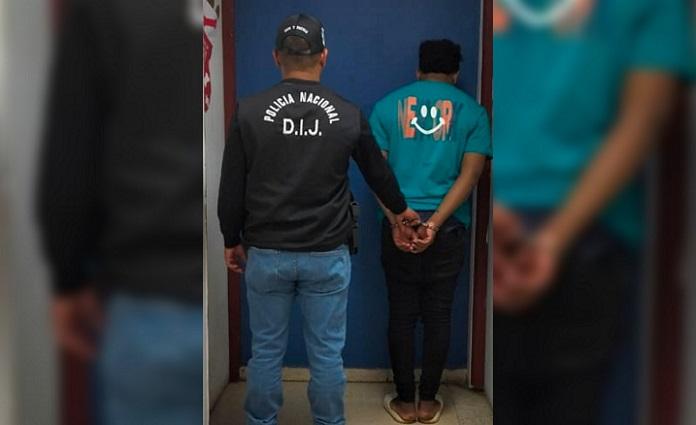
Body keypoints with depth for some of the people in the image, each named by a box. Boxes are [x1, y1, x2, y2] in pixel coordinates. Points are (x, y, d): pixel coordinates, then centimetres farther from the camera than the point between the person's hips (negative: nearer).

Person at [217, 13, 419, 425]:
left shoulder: (250, 111, -5)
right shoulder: (348, 114, -2)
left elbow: (231, 190, -1)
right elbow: (378, 171, 14)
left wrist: (232, 241, 13)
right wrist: (401, 209, 33)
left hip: (267, 254, 0)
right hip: (328, 256, 0)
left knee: (266, 352, 12)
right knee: (327, 353, 10)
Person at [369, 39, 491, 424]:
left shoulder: (387, 105, 6)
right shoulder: (472, 110, 4)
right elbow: (470, 173, -7)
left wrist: (397, 222, -9)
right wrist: (434, 223, -13)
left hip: (399, 223, 1)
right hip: (449, 227, 0)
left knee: (401, 314, 9)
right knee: (438, 314, 10)